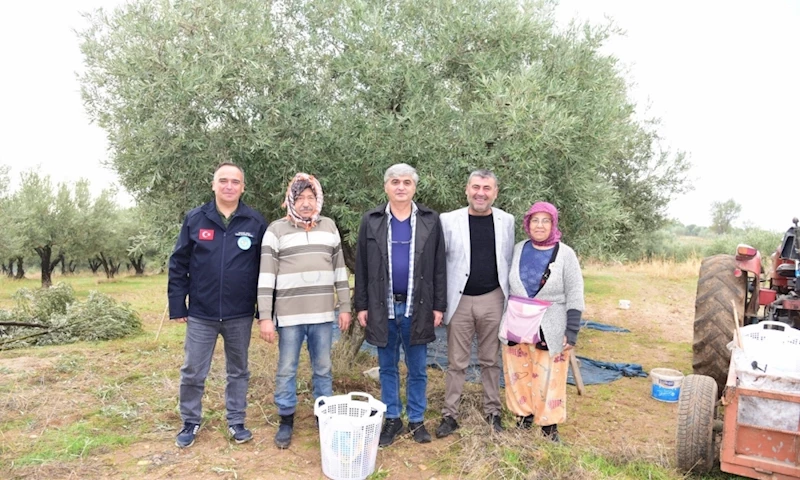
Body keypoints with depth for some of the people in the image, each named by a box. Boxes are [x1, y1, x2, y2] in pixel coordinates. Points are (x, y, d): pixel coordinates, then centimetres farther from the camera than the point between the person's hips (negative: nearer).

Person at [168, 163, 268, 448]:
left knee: (238, 371, 14)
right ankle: (190, 422, 30)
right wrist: (177, 306, -1)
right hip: (201, 314, 0)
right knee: (192, 372, 10)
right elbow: (178, 265, 2)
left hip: (240, 315, 0)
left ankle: (236, 422, 30)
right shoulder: (195, 219, -1)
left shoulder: (255, 223, -2)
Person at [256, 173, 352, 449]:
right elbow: (266, 276, -6)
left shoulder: (329, 227, 8)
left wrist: (345, 307, 7)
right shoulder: (276, 230, -2)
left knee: (323, 369, 13)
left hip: (323, 314, 3)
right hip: (289, 315, -2)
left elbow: (339, 269, 11)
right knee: (286, 370, 8)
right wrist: (265, 317, -10)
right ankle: (286, 421, 26)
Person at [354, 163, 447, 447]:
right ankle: (392, 419, 26)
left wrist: (439, 306, -3)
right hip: (383, 307, 1)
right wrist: (361, 306, -1)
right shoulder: (371, 221, 2)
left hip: (417, 307, -1)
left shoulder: (430, 220, 1)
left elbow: (439, 267, 1)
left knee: (417, 369, 10)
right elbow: (361, 267, 3)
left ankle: (417, 420, 25)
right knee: (387, 368, 12)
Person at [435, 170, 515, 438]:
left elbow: (509, 261, 7)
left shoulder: (507, 221, 3)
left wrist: (511, 299, 5)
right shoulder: (449, 220, -4)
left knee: (491, 361, 14)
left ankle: (493, 412, 28)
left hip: (493, 300, 1)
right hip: (460, 300, -1)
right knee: (456, 363, 8)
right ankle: (450, 415, 20)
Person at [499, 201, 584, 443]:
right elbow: (508, 287, 9)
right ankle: (523, 419, 28)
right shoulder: (518, 250, 4)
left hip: (550, 331, -3)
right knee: (518, 375, 11)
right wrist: (504, 321, 9)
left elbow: (574, 296, -5)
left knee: (549, 380, 3)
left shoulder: (565, 254, -5)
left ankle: (549, 426, 20)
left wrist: (571, 332, -10)